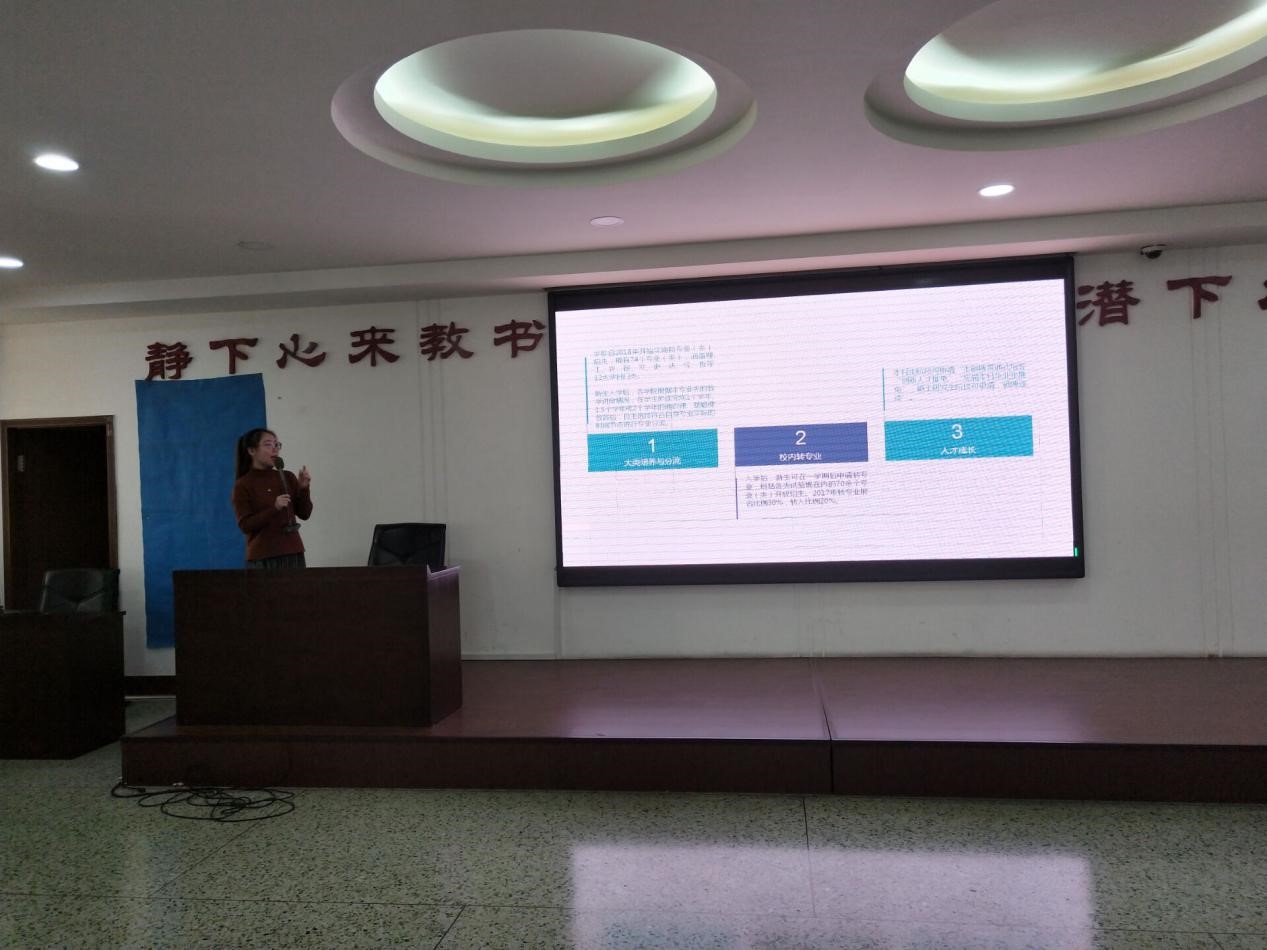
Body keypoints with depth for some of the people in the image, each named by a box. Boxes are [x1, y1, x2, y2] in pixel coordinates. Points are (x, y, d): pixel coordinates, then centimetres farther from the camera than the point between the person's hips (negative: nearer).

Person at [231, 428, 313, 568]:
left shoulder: (288, 478, 8)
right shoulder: (243, 485, -1)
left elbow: (304, 514, 8)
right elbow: (245, 525, -8)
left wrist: (304, 488, -7)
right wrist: (274, 508, -20)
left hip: (293, 553, 3)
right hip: (262, 557, -3)